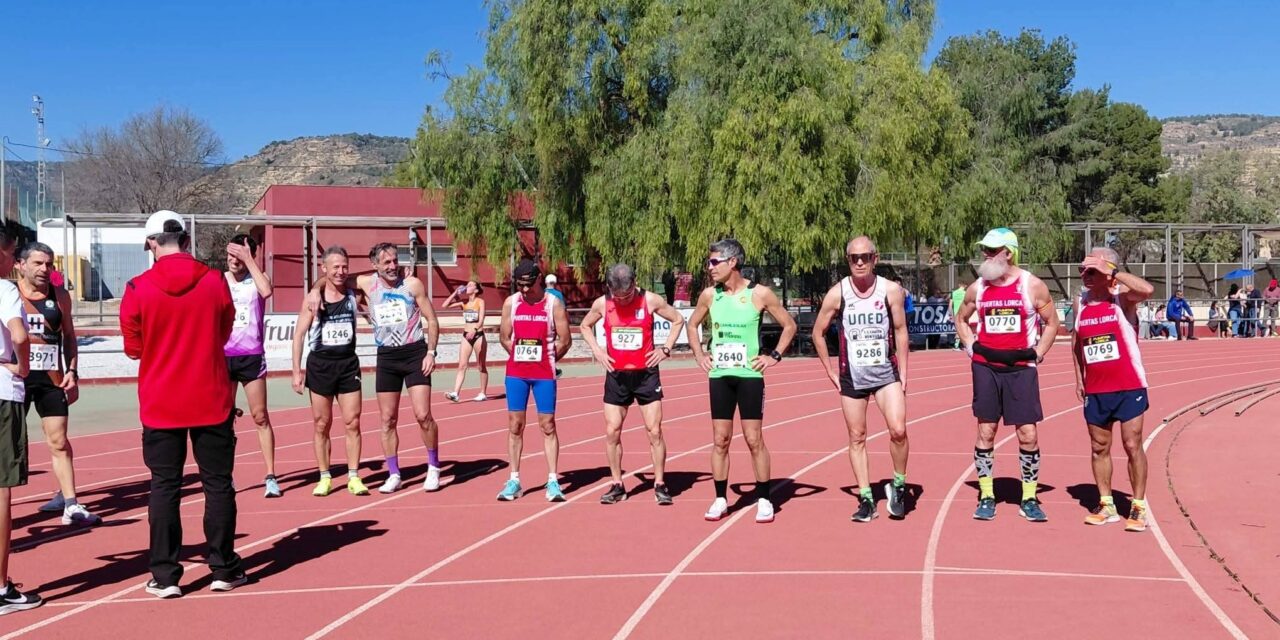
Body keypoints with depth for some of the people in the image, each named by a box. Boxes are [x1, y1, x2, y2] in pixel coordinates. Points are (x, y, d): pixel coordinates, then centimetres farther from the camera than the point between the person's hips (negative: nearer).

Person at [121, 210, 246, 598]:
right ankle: (224, 569, 15)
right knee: (218, 483, 9)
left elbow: (134, 348, 1)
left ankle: (165, 576, 10)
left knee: (164, 487, 7)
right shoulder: (215, 281, -5)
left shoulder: (138, 289, -8)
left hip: (160, 405, 0)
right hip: (212, 402, 1)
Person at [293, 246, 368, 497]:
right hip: (320, 364, -1)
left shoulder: (353, 294, 0)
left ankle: (353, 476, 7)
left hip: (348, 363, 1)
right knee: (321, 424, 5)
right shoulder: (314, 299, -5)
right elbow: (299, 334, -2)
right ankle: (324, 477, 14)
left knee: (352, 422, -1)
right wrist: (297, 371, -6)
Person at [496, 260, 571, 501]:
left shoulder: (554, 303, -4)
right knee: (515, 425, 5)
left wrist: (547, 360, 4)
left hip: (544, 373, -2)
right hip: (516, 372, 3)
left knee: (547, 425, 0)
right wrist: (521, 356, 5)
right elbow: (504, 337, 9)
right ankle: (514, 480, 12)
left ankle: (553, 481, 4)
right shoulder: (510, 302, 4)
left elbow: (564, 339, -2)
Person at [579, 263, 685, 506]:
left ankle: (660, 484, 8)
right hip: (616, 375, 2)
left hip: (646, 374, -2)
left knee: (654, 431, -3)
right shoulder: (602, 304, -3)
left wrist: (665, 349, -4)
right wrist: (596, 349, 0)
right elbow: (585, 326, 15)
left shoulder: (651, 301, -9)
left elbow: (678, 320, 5)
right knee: (612, 432, 2)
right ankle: (617, 485, 14)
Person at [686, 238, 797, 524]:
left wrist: (775, 356, -4)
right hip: (719, 375, 3)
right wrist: (699, 355, 10)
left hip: (750, 375, -3)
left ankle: (764, 500, 10)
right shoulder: (709, 295, 4)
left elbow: (789, 325, 3)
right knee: (720, 440, 6)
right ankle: (720, 499, 15)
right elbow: (692, 324, 20)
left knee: (754, 439, -1)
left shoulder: (760, 294, -6)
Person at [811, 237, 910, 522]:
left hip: (886, 373, -1)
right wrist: (830, 372, 2)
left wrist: (903, 371, 0)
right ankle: (866, 499, 14)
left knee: (898, 430, -15)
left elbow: (900, 330, 2)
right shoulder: (838, 293, -5)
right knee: (857, 437, 4)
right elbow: (818, 332, 4)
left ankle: (899, 484, 8)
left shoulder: (891, 290, -6)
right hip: (852, 377, 1)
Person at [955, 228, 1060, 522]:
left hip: (1021, 368, -2)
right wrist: (971, 347, 6)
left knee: (1028, 435, -2)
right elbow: (961, 320, 20)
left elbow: (1052, 323, 6)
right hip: (986, 368, 2)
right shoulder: (977, 288, 5)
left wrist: (1037, 354, -3)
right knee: (985, 431, 3)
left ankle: (1029, 499, 10)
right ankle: (986, 497, 12)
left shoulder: (1032, 286, -2)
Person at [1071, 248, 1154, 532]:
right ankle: (1106, 504, 21)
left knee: (1132, 445, -2)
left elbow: (1148, 289, -32)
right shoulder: (1080, 302, 6)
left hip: (1129, 386, -5)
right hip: (1095, 389, 5)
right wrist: (1079, 378, 13)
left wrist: (1111, 270, -27)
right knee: (1100, 448, 10)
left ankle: (1138, 507, 8)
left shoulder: (1123, 296, -8)